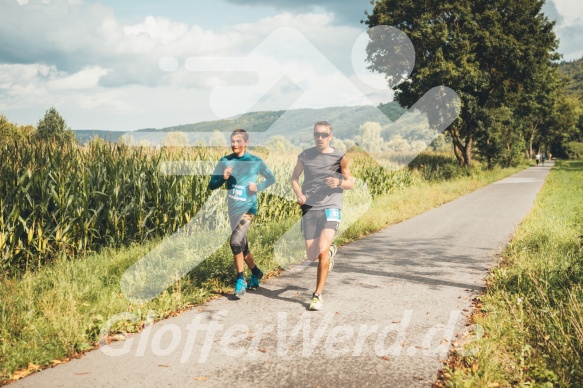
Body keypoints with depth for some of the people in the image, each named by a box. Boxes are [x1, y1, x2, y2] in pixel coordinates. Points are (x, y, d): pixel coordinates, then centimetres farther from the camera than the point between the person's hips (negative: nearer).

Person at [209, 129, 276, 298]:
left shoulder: (256, 161, -5)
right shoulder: (224, 161, 1)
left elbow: (271, 178, 8)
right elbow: (211, 185, 0)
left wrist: (259, 187, -10)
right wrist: (223, 178, -19)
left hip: (248, 207, -4)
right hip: (233, 209, 5)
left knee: (235, 241, -21)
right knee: (242, 246, 15)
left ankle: (240, 280, -6)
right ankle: (256, 272, 40)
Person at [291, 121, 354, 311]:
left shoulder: (339, 157, -1)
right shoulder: (305, 156, 4)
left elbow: (351, 183, 7)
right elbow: (294, 177, 16)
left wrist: (339, 183, -16)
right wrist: (298, 194, -4)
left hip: (331, 208, -3)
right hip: (309, 209, 3)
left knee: (322, 251, -20)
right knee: (312, 255, 6)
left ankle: (318, 295, -6)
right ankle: (331, 250, 44)